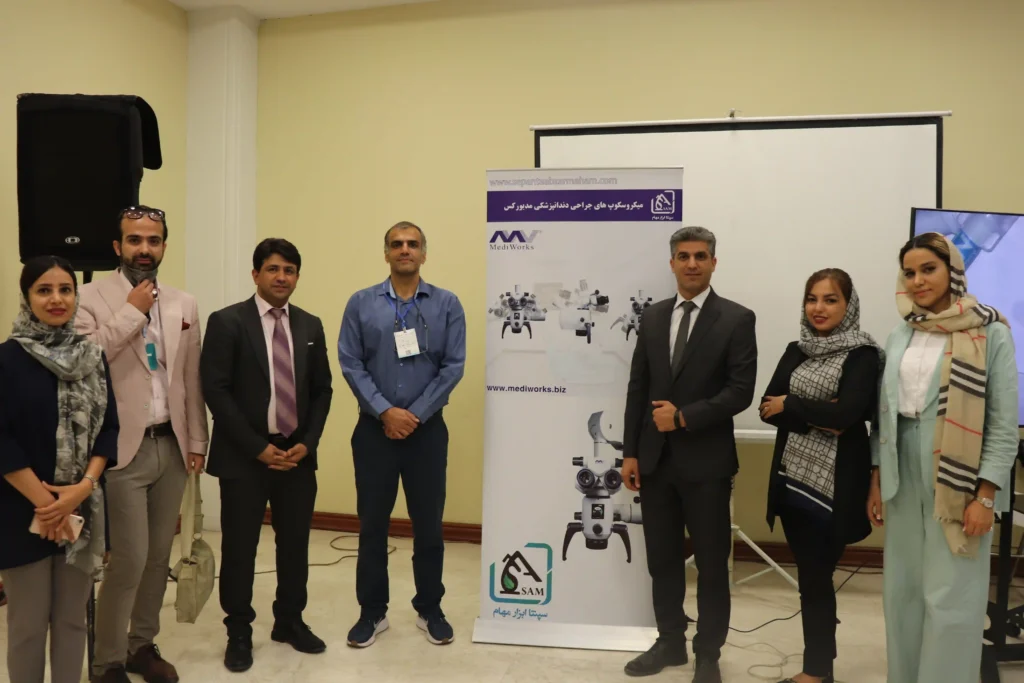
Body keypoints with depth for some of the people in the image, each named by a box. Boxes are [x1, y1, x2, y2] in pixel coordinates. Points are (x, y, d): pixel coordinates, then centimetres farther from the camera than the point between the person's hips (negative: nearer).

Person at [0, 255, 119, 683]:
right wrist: (44, 501, -13)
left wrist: (83, 487, -10)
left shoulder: (94, 357, 6)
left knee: (72, 617, 12)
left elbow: (109, 428, 4)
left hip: (83, 507, 3)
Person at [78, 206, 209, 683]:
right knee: (129, 560, -2)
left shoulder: (184, 304, 8)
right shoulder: (91, 297, -5)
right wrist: (133, 310, -16)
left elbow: (192, 380, 10)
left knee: (159, 556, 13)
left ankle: (142, 645, 31)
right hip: (123, 449, -5)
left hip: (171, 447, 5)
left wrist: (196, 441, 8)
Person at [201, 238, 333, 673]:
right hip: (243, 456, -4)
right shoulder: (227, 322, -6)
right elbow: (215, 391, -11)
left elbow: (322, 390, 9)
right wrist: (258, 447, -15)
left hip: (297, 454, 4)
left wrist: (307, 443, -5)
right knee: (240, 545, 7)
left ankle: (290, 621, 30)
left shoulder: (311, 326, 8)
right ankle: (239, 631, 24)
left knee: (295, 542, 12)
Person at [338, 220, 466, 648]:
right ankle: (372, 612, 24)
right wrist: (385, 412, -12)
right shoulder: (361, 303, 2)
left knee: (428, 523, 8)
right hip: (374, 428, 0)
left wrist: (415, 414, -11)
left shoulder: (447, 304, 0)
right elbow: (350, 364, -3)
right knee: (372, 523, 8)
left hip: (427, 429, 0)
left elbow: (453, 367, -5)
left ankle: (430, 610, 25)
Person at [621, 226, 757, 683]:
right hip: (655, 459, 4)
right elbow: (637, 389, 7)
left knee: (711, 564, 9)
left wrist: (684, 417, -16)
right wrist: (630, 452, 4)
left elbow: (740, 392, -11)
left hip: (705, 461, -4)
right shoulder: (653, 317, 9)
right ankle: (670, 642, 32)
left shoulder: (736, 319, -4)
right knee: (662, 560, 14)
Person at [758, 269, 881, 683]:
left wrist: (790, 406, -9)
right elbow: (767, 408, 1)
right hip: (792, 480, 5)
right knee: (810, 577, 15)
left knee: (816, 578, 6)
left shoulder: (862, 355, -8)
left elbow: (847, 413, -21)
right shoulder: (796, 351, 9)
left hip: (833, 485, -5)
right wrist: (815, 418, -15)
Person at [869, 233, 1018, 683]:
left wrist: (985, 496, -12)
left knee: (949, 598, 1)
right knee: (901, 591, 12)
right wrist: (876, 481, 9)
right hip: (904, 481, 5)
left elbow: (1004, 424, -8)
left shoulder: (991, 334, -6)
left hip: (958, 484, -5)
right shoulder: (900, 336, 9)